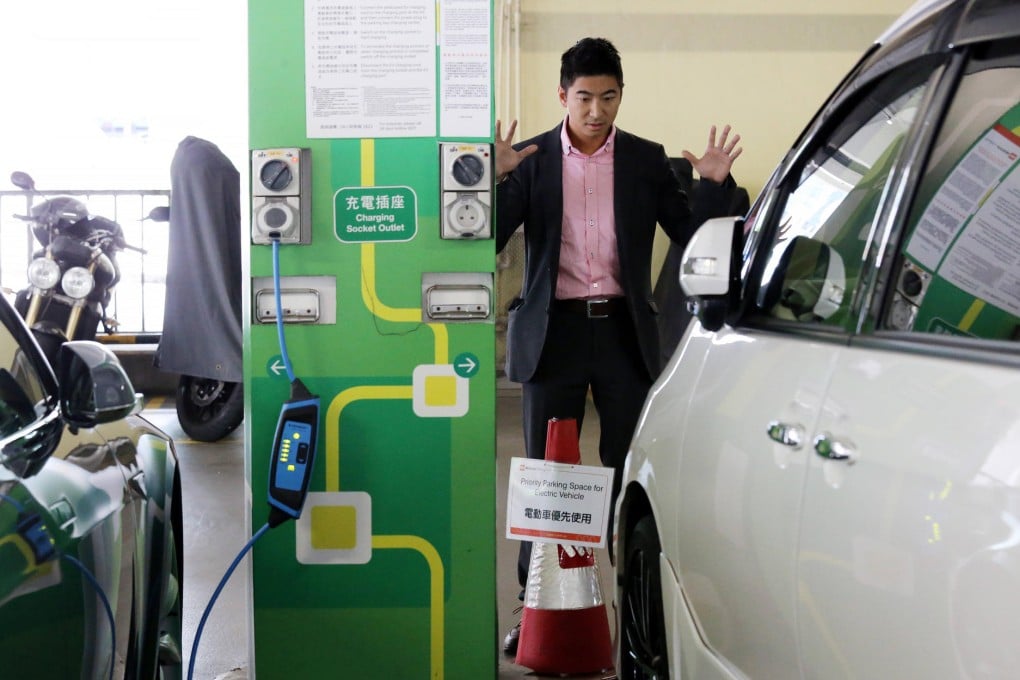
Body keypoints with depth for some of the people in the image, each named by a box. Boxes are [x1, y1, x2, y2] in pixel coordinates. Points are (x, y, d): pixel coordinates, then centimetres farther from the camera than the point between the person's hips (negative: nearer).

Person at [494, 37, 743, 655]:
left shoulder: (647, 160, 5)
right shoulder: (530, 159, 2)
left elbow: (691, 236, 5)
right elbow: (490, 240, -4)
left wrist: (716, 185, -11)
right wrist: (497, 178, -19)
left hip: (623, 330, 1)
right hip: (554, 330, 0)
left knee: (631, 471, 4)